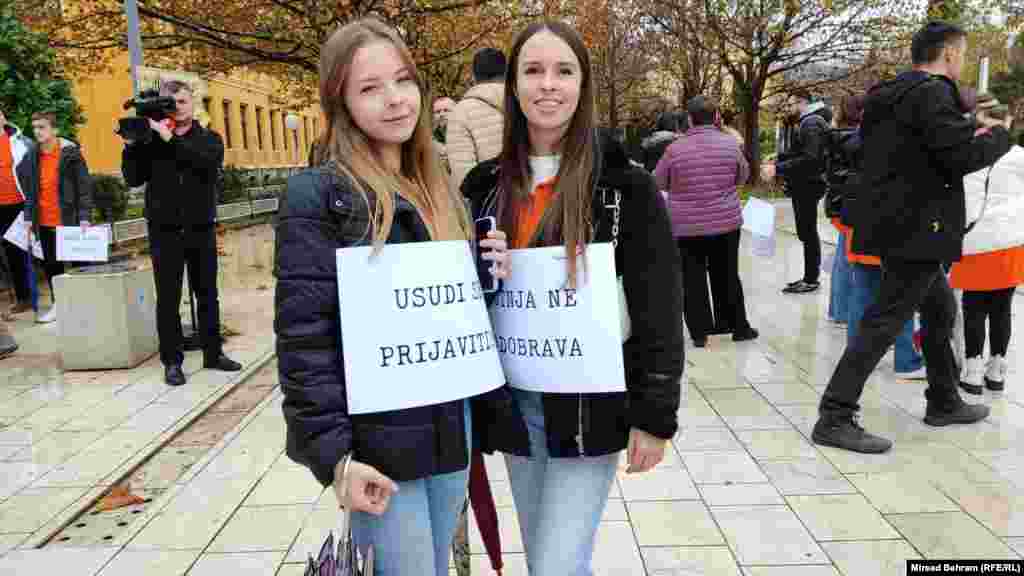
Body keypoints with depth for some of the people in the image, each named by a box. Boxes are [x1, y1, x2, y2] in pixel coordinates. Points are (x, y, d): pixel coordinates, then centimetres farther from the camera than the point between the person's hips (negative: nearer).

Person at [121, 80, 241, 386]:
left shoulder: (209, 138, 4)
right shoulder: (151, 138, 4)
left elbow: (208, 161, -18)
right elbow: (134, 179, -1)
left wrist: (171, 139, -23)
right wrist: (131, 145, -12)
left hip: (201, 229, 1)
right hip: (164, 231, -1)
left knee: (207, 294, 10)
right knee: (168, 298, 3)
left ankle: (213, 353, 21)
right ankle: (172, 361, 11)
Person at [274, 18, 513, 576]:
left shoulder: (438, 190, 10)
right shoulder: (319, 195, -12)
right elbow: (304, 336, -15)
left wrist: (488, 275, -2)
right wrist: (333, 454, -18)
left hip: (451, 426, 7)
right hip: (377, 441, -6)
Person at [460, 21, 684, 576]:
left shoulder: (624, 184, -8)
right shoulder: (487, 183, 4)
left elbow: (658, 309, -9)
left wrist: (655, 414, -11)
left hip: (588, 404, -4)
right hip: (513, 401, 5)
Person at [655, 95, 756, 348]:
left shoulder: (675, 149, -11)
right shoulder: (730, 143, -5)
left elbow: (659, 183, 3)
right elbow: (743, 176, 10)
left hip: (686, 226, -2)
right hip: (726, 222, 2)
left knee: (693, 280, 7)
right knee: (727, 276, 15)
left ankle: (699, 331, 9)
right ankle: (738, 326, 24)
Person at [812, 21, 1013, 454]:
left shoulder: (890, 94, 14)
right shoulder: (932, 91, -15)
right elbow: (963, 156, -20)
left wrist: (971, 126, 18)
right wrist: (1000, 135, -1)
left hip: (899, 223, 10)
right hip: (915, 228, -10)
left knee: (940, 309, 22)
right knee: (884, 322, -9)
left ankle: (944, 402, 35)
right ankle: (834, 418, -6)